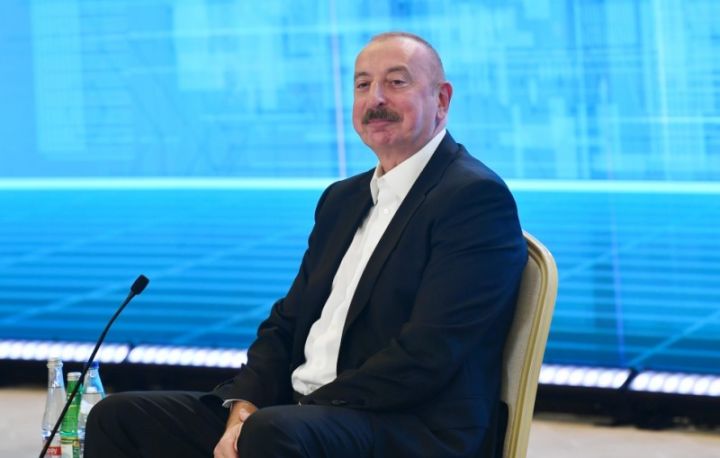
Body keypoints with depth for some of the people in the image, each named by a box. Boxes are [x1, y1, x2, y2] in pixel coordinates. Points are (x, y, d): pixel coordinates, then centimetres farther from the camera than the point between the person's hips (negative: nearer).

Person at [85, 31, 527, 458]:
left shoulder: (477, 198, -9)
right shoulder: (344, 199, 19)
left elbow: (427, 356, -17)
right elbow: (287, 321, 17)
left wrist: (286, 415, -17)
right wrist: (243, 409, -3)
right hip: (308, 414, 8)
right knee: (120, 417, -2)